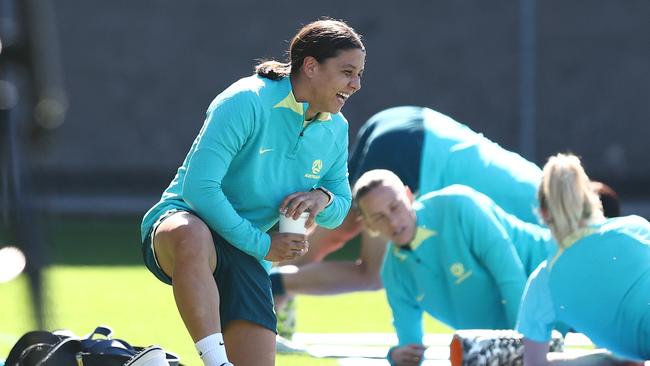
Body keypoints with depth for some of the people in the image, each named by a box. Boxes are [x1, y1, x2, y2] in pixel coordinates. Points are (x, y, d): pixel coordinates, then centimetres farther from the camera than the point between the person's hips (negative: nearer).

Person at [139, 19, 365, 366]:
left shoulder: (336, 130, 6)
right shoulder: (247, 102, -17)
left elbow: (338, 212, 17)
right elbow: (198, 186, -23)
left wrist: (323, 198, -10)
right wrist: (261, 244, -21)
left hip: (245, 259, 7)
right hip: (179, 222, -7)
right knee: (192, 236, -45)